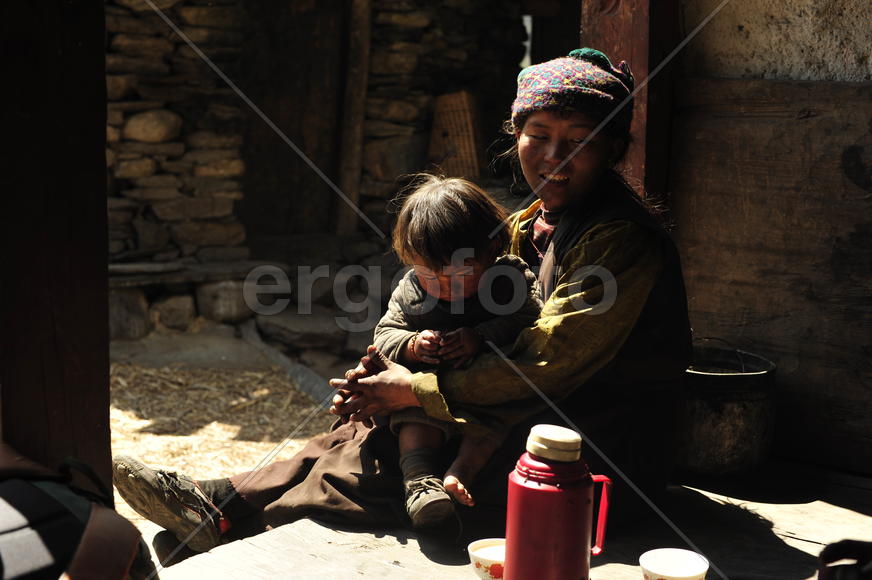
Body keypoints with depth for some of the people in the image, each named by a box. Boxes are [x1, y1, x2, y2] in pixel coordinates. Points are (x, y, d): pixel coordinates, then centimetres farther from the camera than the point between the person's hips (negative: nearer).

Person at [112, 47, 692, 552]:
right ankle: (221, 499, -6)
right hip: (533, 420, 8)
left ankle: (231, 515, -13)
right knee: (375, 423, -3)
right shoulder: (530, 227, 12)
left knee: (387, 454, -21)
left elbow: (549, 361, -22)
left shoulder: (623, 240, -17)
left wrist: (420, 389, -17)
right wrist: (395, 371, -8)